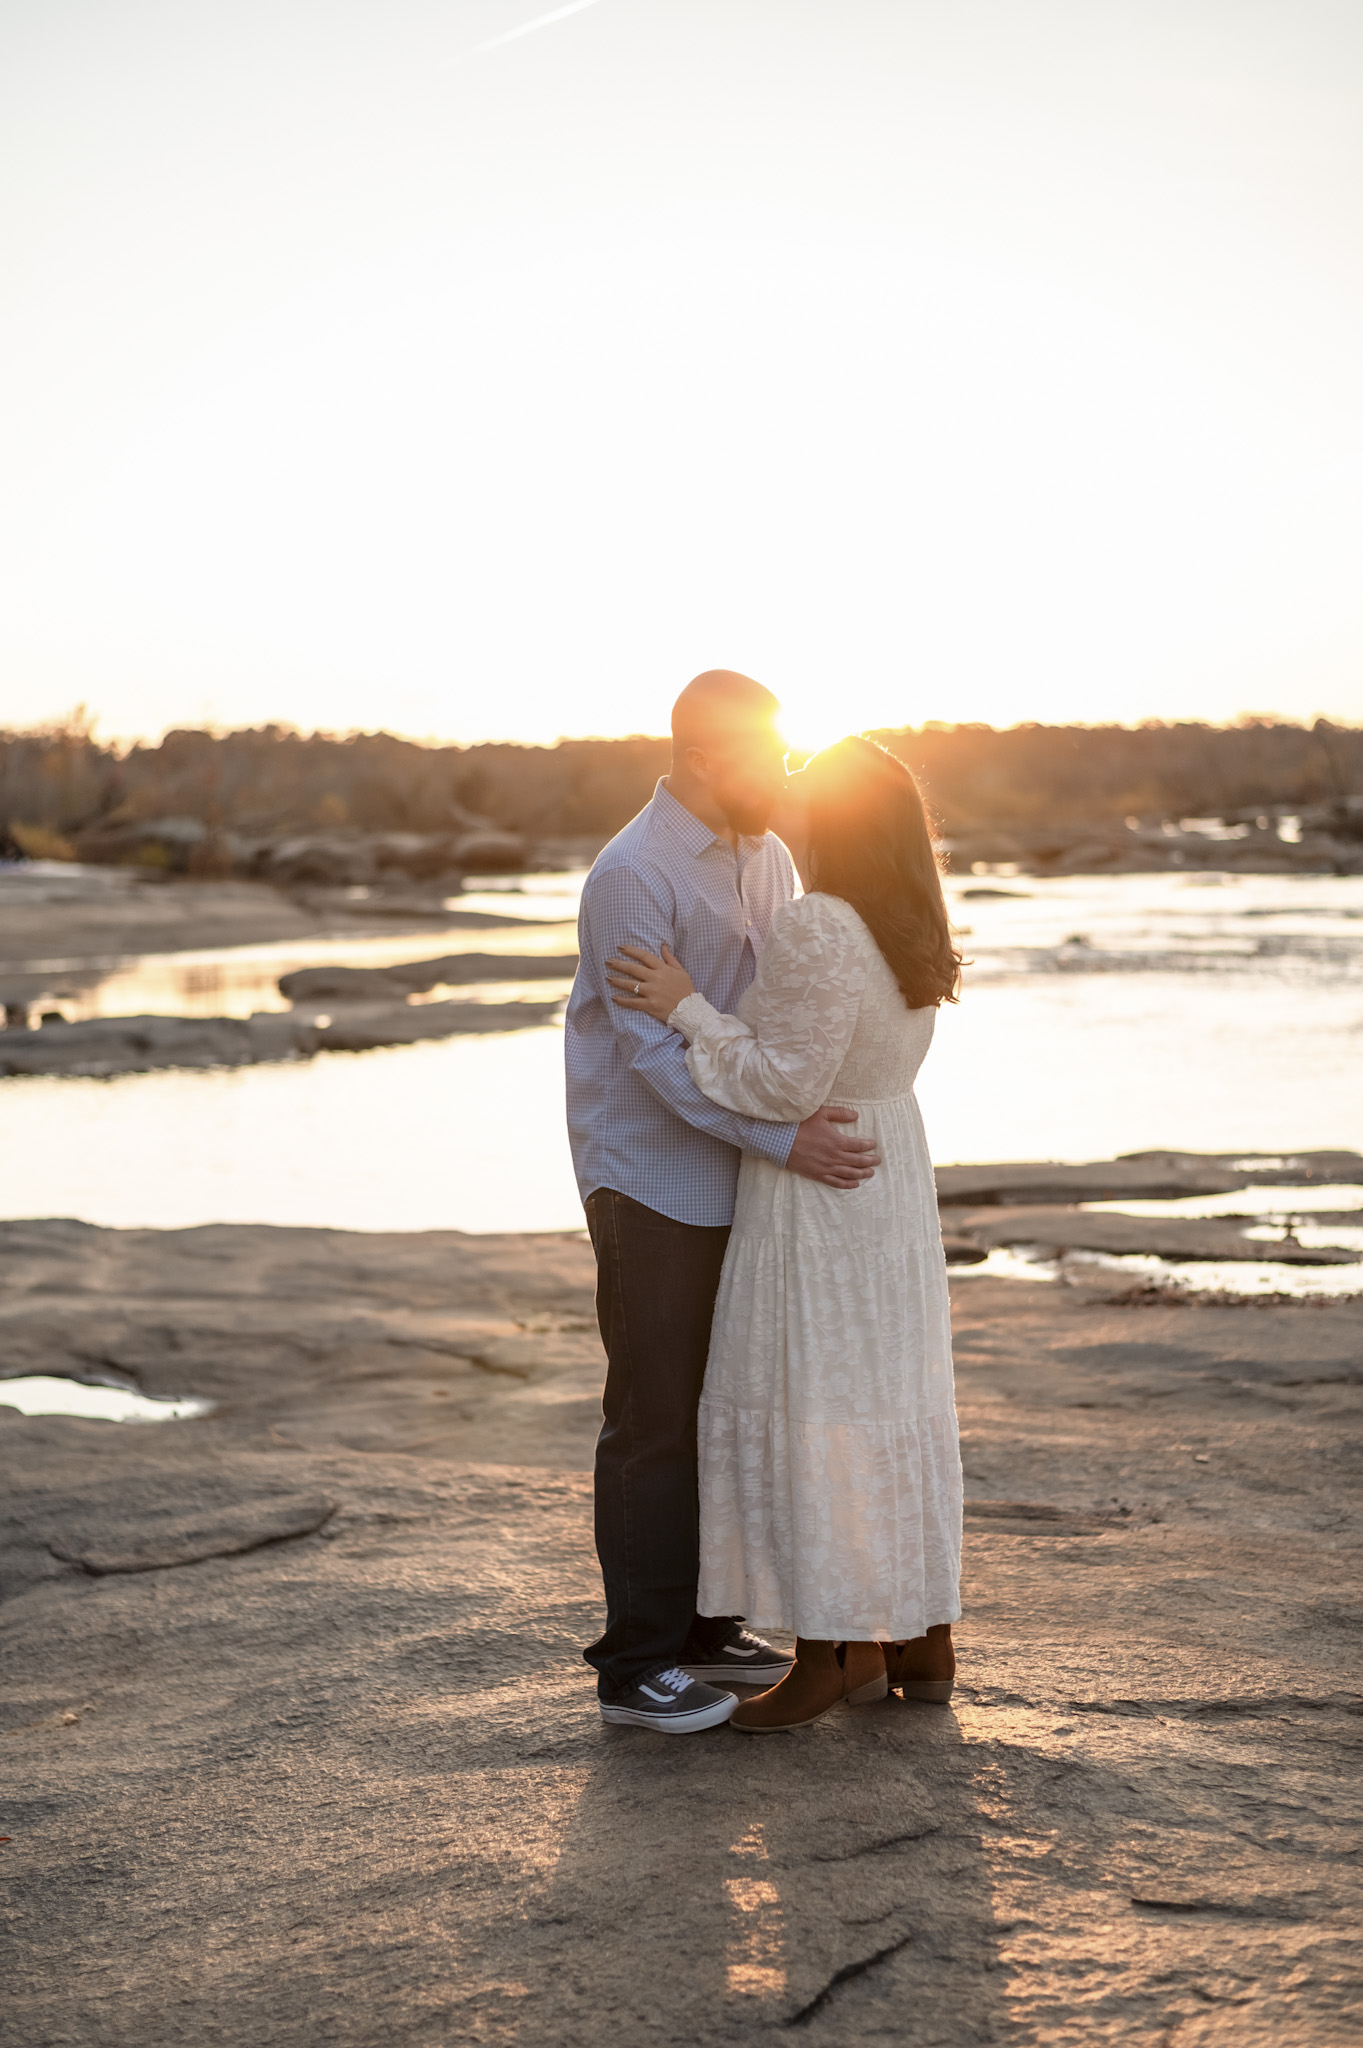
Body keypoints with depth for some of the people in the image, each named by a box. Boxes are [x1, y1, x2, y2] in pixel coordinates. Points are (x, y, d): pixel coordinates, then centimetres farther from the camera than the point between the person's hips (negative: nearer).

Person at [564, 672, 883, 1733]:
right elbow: (658, 1050, -24)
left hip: (739, 1177, 8)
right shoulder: (631, 876, -19)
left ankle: (704, 1626, 24)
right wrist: (782, 1138, -31)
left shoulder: (766, 854, 8)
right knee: (656, 1415, -3)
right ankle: (635, 1664, 5)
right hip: (651, 1180, -8)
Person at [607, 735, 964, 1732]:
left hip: (817, 1198, -9)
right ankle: (923, 1641, 20)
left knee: (805, 1413, 0)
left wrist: (687, 1010, -17)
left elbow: (787, 1085, -24)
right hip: (893, 1172, 9)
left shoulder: (817, 928, -23)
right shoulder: (910, 929, 5)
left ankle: (834, 1654, 7)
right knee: (890, 1402, 13)